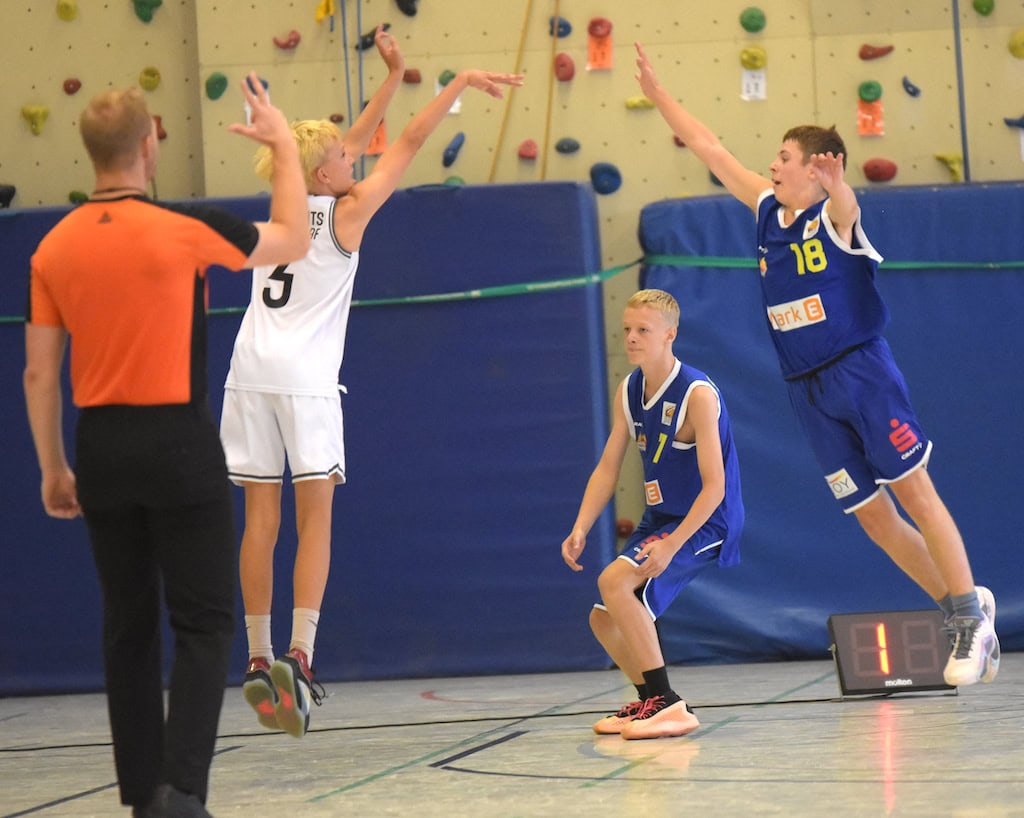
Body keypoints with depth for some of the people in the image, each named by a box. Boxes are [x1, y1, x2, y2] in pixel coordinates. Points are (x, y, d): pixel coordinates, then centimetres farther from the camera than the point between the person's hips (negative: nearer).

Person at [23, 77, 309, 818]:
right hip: (178, 444, -5)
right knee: (204, 623, 0)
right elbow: (294, 240, 5)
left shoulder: (54, 248, 1)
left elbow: (39, 373, 5)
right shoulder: (184, 229, -11)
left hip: (102, 451, 5)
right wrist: (285, 146, 17)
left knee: (129, 627, 13)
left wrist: (53, 469, 15)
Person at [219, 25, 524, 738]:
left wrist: (394, 75, 26)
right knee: (315, 517, -4)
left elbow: (354, 141, 24)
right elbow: (409, 143, 3)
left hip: (251, 373, 5)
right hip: (305, 377, -5)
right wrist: (460, 83, 9)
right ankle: (298, 657, -17)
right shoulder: (347, 212, -1)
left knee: (261, 518, 6)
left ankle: (259, 659, 7)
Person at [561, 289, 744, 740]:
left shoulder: (697, 394, -22)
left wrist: (672, 544, -32)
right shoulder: (627, 391, 2)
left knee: (615, 581, -28)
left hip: (703, 523, -9)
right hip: (659, 519, 9)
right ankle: (649, 701, 35)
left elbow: (715, 485, -24)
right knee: (604, 619, 11)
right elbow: (608, 467, 6)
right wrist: (580, 529, -7)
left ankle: (666, 703, -24)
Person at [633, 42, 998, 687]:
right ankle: (960, 610, 11)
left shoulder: (835, 216, -5)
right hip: (808, 389, 7)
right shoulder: (768, 212, 12)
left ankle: (973, 616, -7)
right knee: (872, 515, 4)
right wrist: (658, 95, 20)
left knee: (914, 491, -9)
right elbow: (710, 150, 18)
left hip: (861, 371, -7)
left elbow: (841, 194, -29)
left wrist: (836, 176, -50)